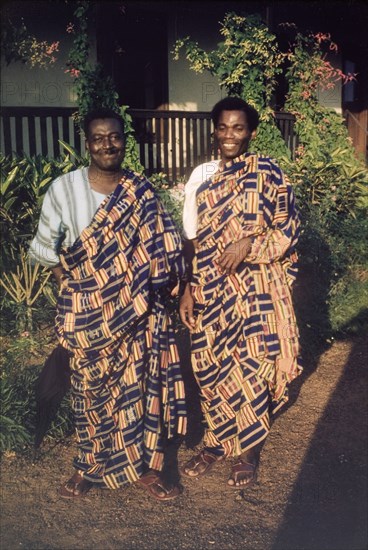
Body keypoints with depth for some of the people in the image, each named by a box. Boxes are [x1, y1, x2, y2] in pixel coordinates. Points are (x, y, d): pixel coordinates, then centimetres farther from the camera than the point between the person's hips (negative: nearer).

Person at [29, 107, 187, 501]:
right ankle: (88, 467, 28)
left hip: (136, 309, 1)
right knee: (92, 386, 10)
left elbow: (161, 249, 3)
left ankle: (145, 466, 22)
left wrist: (153, 290, -6)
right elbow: (44, 247, 3)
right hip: (87, 311, -1)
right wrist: (68, 282, -3)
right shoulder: (63, 189, -3)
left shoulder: (141, 192, 1)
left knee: (141, 383, 6)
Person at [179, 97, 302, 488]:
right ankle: (216, 442, 29)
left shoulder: (267, 172, -4)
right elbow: (192, 239, 9)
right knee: (210, 365, 9)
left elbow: (288, 230, -6)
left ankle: (249, 451, 24)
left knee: (251, 366, 4)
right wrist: (188, 287, 4)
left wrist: (249, 244, -20)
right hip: (210, 290, 4)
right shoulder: (201, 176, 8)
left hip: (255, 289, -3)